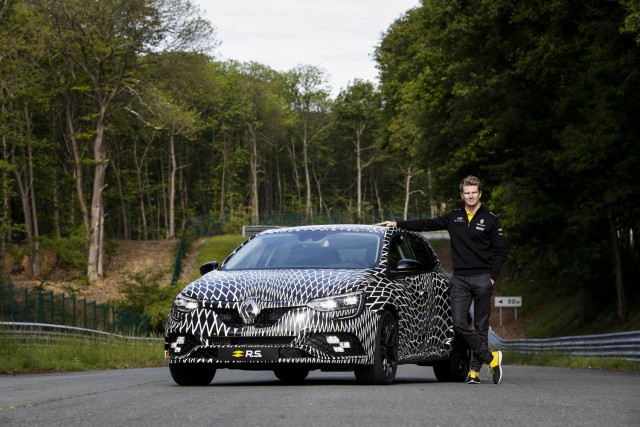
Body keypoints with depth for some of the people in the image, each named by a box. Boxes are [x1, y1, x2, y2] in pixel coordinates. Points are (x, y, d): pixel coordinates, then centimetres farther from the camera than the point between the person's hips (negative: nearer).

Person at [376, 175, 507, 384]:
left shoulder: (490, 219, 2)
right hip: (459, 279, 3)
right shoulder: (454, 217, 12)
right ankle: (491, 358, -3)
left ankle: (475, 369, 5)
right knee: (459, 324, -10)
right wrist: (397, 224, 14)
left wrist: (492, 277, -7)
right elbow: (427, 224, 17)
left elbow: (500, 251, 2)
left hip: (482, 279, -3)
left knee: (481, 326, 0)